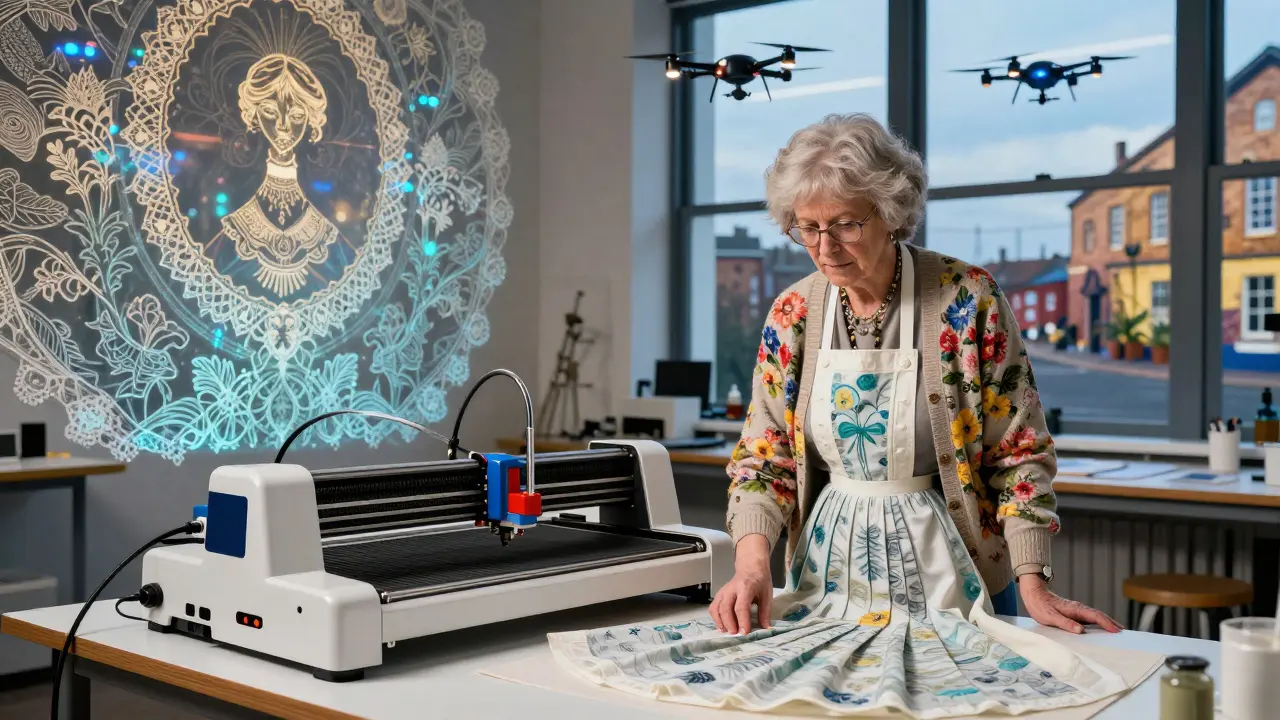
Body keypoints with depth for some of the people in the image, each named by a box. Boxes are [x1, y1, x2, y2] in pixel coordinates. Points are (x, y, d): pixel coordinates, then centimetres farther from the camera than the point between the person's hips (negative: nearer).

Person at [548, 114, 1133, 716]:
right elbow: (765, 456, -1)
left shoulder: (967, 300, -14)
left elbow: (1018, 451, -10)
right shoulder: (793, 314, -3)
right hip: (829, 574, 3)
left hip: (946, 576, -3)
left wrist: (1033, 585, -15)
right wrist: (752, 561, -16)